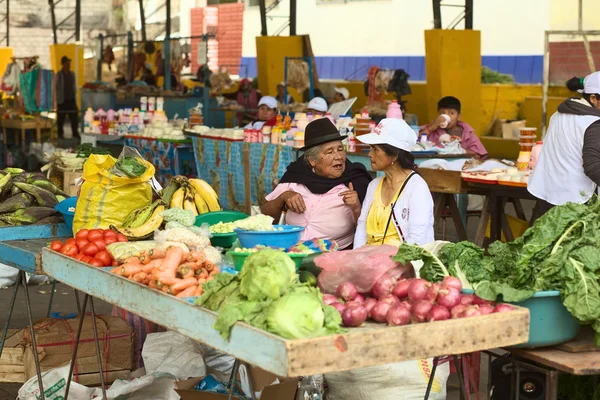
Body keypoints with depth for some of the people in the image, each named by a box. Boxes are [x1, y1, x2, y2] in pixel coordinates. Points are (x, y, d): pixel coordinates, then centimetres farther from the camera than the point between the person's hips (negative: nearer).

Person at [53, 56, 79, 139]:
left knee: (74, 119, 3)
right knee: (61, 120, 3)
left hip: (71, 101, 4)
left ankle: (76, 135, 11)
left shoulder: (72, 74, 11)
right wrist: (55, 103, -10)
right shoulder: (58, 75, -4)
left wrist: (75, 99, 12)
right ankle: (60, 136, 11)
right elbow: (55, 89, -4)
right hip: (62, 101, -4)